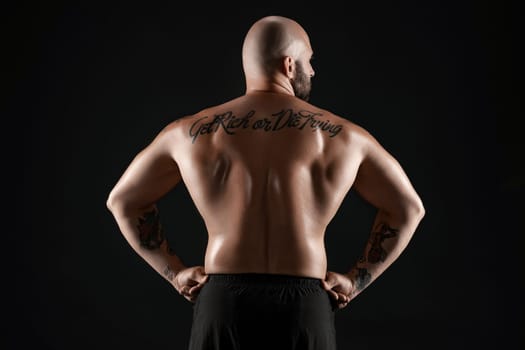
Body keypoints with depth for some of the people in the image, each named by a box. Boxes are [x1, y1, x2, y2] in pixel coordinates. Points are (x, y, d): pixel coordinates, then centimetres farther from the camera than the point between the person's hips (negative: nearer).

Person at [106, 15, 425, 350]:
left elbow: (124, 199, 15)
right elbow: (408, 206, 11)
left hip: (223, 303, 1)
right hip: (304, 308, 0)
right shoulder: (341, 135, 7)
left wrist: (174, 272, 14)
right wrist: (355, 280, 11)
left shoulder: (191, 132, 8)